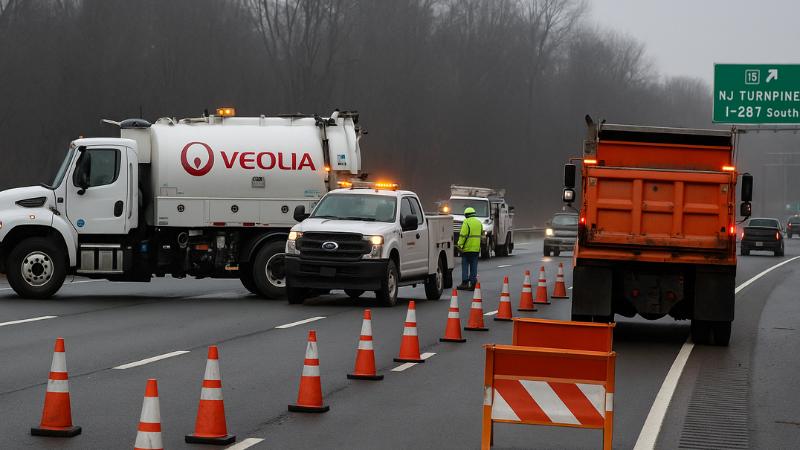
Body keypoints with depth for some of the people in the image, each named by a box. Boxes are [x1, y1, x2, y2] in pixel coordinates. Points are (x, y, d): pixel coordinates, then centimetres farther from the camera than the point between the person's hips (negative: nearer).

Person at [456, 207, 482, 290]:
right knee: (474, 267, 7)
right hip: (476, 248, 6)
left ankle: (465, 282, -3)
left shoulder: (466, 222, -9)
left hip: (467, 248, -6)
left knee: (465, 265, 1)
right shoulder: (479, 222, 13)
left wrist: (460, 244, -12)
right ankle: (473, 283, 6)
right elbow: (481, 235, 17)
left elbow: (463, 235, -16)